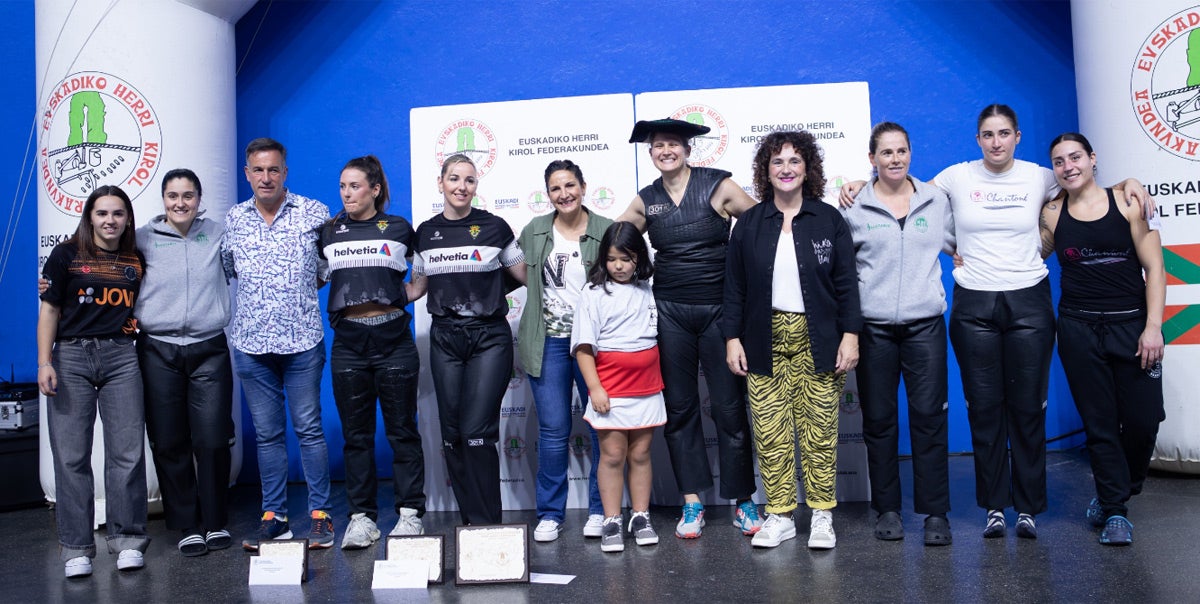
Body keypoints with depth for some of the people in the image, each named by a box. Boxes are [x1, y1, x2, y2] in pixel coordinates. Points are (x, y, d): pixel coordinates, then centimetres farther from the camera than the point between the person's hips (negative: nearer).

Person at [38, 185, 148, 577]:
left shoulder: (136, 261, 10)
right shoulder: (66, 255, 4)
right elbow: (49, 311, 2)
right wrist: (44, 363, -5)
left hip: (121, 357, 2)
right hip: (71, 356, -1)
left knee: (127, 450, -1)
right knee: (71, 455, -1)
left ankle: (127, 540, 8)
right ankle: (76, 548, 7)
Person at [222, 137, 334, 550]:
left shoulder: (314, 213, 0)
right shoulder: (233, 220, 8)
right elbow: (226, 269, 21)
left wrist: (307, 286, 4)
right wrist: (256, 295, 11)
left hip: (302, 340, -3)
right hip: (251, 342, 3)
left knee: (309, 428, 1)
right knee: (267, 434, 9)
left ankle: (320, 514, 9)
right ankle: (273, 516, 17)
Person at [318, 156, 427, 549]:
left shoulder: (398, 229, 6)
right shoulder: (329, 233, 10)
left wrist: (404, 295, 5)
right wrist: (343, 298, 7)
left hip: (393, 339, -2)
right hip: (348, 343, 2)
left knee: (402, 430, 3)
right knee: (356, 434, 7)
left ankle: (410, 512, 12)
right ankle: (362, 516, 15)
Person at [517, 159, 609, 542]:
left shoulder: (606, 231, 0)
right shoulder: (534, 231, 8)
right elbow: (519, 273, 22)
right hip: (548, 342, 2)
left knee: (602, 426, 5)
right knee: (553, 430, 4)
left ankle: (599, 510, 20)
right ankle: (550, 513, 16)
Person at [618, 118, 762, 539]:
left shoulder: (719, 186, -3)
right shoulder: (646, 200, 7)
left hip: (719, 309, -3)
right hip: (670, 312, 3)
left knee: (729, 406, 2)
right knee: (680, 407, 7)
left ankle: (743, 502, 15)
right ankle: (692, 503, 17)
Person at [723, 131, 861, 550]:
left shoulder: (829, 220, 5)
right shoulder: (749, 224, 8)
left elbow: (846, 283, 3)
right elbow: (734, 286, 8)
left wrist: (850, 335, -5)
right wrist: (732, 338, 1)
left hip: (817, 341, -1)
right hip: (765, 342, 1)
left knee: (819, 431, 1)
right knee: (769, 432, 1)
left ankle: (822, 515, 14)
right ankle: (779, 516, 13)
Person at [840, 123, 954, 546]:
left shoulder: (936, 200, 9)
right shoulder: (854, 207, 3)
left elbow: (958, 245, 21)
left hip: (925, 323, 1)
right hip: (873, 327, -1)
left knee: (929, 415, -1)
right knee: (878, 419, 5)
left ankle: (935, 512, 9)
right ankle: (887, 509, 17)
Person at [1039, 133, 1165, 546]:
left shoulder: (1126, 203, -1)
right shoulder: (1052, 214, 4)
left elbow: (1154, 268, -3)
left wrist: (1153, 326, -11)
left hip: (1132, 324, -1)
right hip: (1079, 329, 1)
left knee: (1143, 418, -3)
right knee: (1100, 423, 3)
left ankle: (1115, 492, 25)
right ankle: (1115, 511, 18)